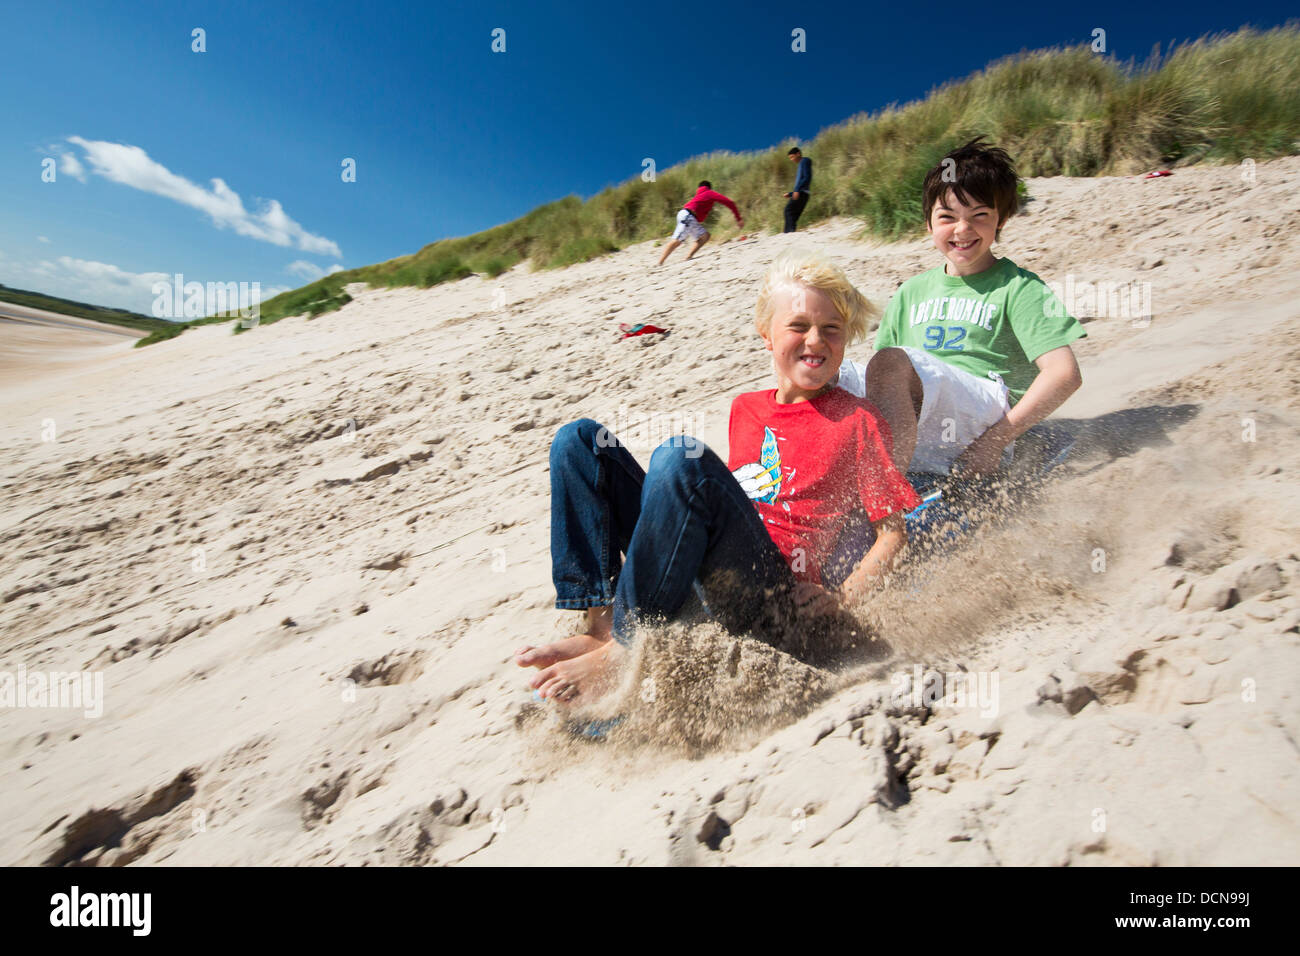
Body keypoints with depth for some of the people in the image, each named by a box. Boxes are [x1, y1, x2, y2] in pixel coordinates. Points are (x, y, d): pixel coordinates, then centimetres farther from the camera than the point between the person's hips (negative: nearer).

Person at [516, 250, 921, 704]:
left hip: (771, 595, -6)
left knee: (681, 459, -33)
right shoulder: (746, 407, 20)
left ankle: (623, 649, -20)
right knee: (580, 439, -2)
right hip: (692, 576, 6)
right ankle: (600, 624, -15)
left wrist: (840, 599, -12)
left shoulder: (857, 419, 6)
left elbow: (894, 534, 3)